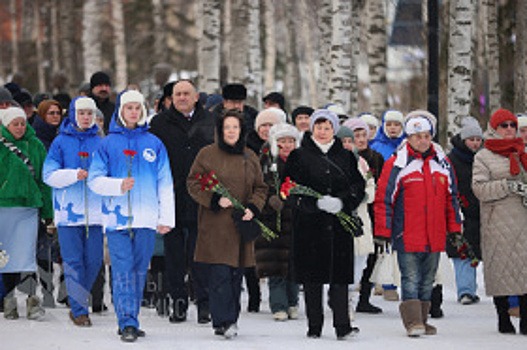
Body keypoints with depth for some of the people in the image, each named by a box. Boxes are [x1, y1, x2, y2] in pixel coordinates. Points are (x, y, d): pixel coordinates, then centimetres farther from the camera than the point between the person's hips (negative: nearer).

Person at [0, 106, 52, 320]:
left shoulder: (35, 146, 9)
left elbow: (44, 179, 12)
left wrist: (48, 211, 11)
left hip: (29, 207, 0)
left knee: (26, 253, -8)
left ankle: (32, 298, -9)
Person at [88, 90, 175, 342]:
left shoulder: (154, 144, 9)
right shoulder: (108, 143, 5)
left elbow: (165, 184, 10)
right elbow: (95, 180, 2)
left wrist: (166, 217, 4)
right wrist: (119, 185, -16)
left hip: (147, 218, 2)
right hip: (118, 216, -2)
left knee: (139, 271, 6)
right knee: (123, 271, -9)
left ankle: (131, 320, 15)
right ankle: (127, 323, -13)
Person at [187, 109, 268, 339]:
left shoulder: (250, 158, 13)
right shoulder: (207, 154, 2)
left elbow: (260, 188, 17)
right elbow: (193, 183, 1)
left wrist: (253, 208, -2)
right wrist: (215, 200, -12)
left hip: (241, 225, 4)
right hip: (215, 225, -4)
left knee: (236, 275, 4)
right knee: (220, 274, -12)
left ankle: (231, 320, 11)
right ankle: (223, 322, -15)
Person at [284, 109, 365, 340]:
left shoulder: (346, 157, 13)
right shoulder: (299, 156, 5)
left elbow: (358, 187, 9)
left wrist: (342, 203, -11)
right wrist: (318, 203, -16)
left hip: (340, 225, 1)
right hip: (309, 224, -1)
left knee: (340, 275, -4)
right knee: (312, 277, 1)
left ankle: (342, 325, -5)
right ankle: (314, 326, 7)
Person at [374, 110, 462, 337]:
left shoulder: (443, 163, 10)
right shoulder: (397, 164, -4)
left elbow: (451, 198, 18)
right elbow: (383, 199, -4)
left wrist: (454, 230, 15)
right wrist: (382, 233, -7)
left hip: (435, 237, 5)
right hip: (407, 236, -5)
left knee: (427, 281, 11)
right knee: (411, 280, -8)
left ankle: (422, 320, 20)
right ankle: (413, 322, -9)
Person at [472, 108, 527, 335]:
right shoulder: (483, 157, 4)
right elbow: (479, 188, -7)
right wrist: (507, 186, -18)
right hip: (498, 221, -3)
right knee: (500, 269, -1)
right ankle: (503, 319, 9)